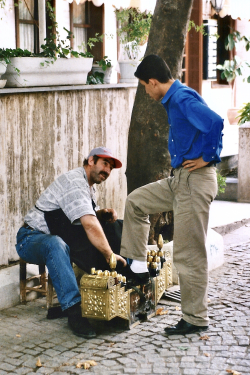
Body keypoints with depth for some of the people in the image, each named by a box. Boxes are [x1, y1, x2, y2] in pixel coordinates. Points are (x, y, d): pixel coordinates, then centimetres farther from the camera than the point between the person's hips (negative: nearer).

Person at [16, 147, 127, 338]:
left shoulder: (89, 186, 13)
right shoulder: (74, 182, -21)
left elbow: (88, 216, 19)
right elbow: (89, 225, -30)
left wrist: (103, 213, -2)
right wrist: (109, 255, -30)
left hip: (60, 238, 10)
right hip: (32, 239, -10)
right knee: (56, 244, -45)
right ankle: (74, 311, -45)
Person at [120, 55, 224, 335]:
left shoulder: (184, 99, -17)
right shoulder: (174, 99, 14)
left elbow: (215, 123, -32)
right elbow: (206, 127, 24)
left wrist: (207, 158, -19)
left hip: (195, 181, -10)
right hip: (179, 179, 10)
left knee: (189, 254, -3)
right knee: (135, 201, 19)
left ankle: (195, 319, 8)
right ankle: (135, 263, 26)